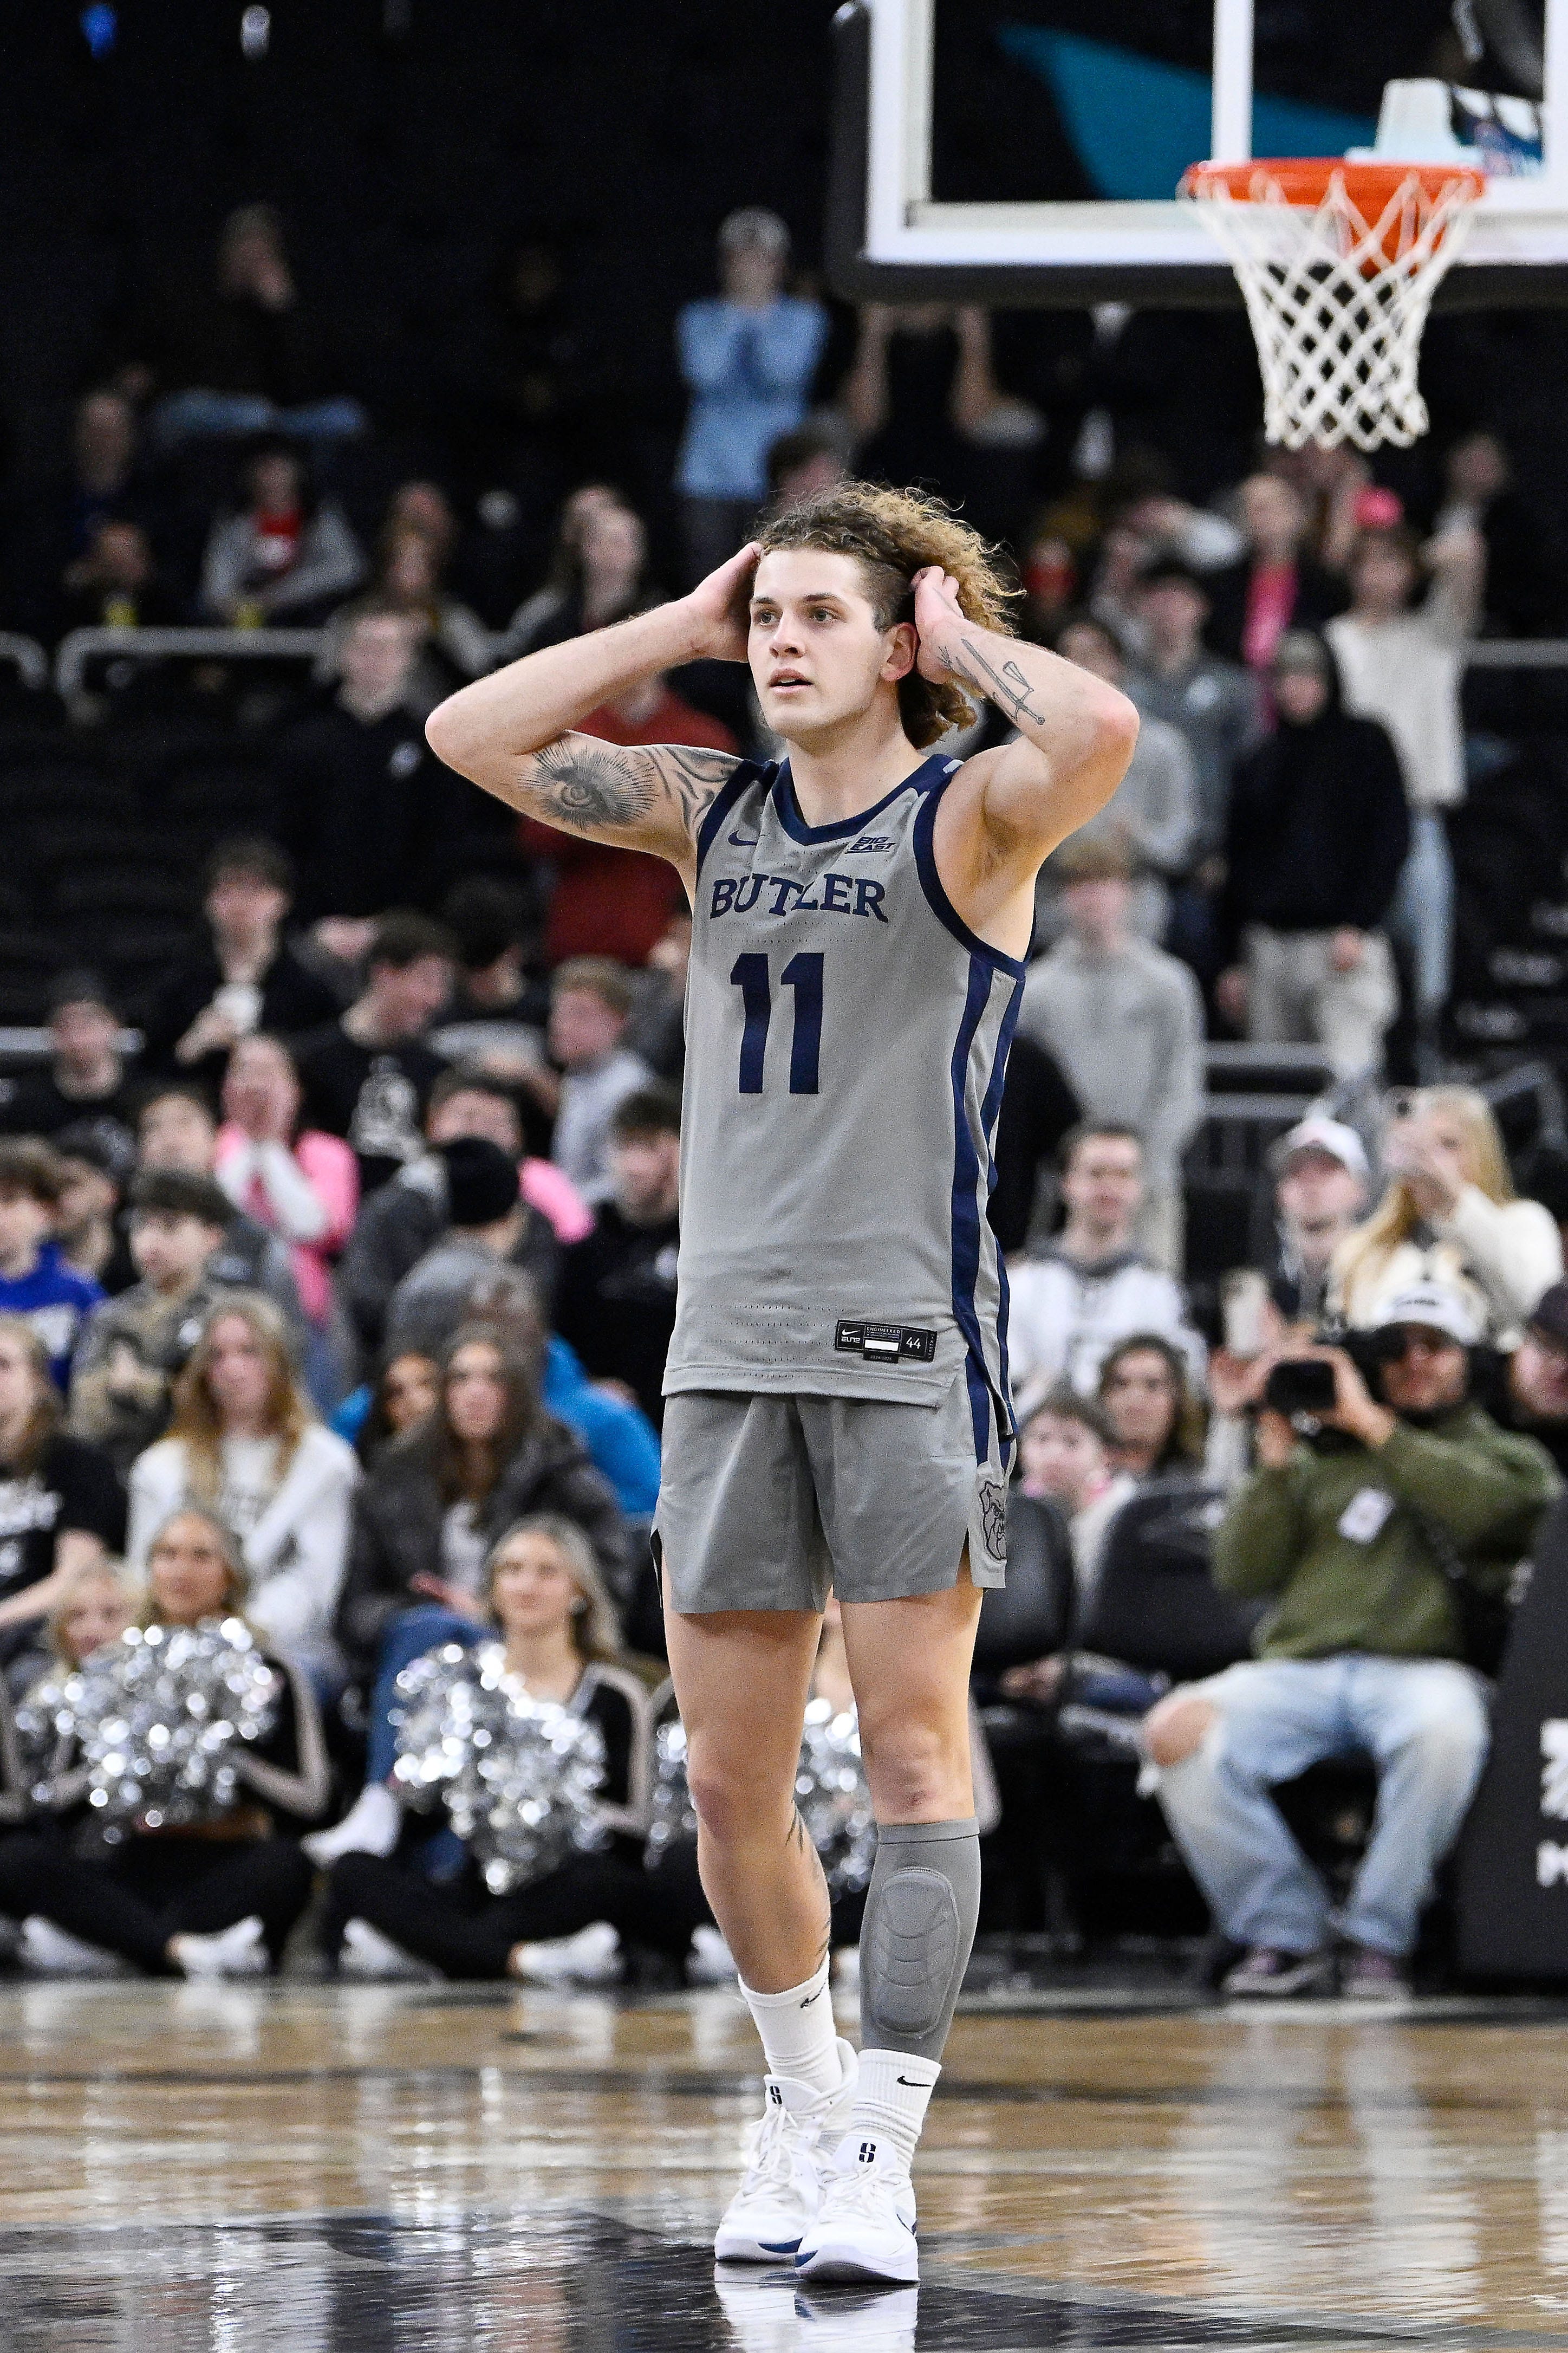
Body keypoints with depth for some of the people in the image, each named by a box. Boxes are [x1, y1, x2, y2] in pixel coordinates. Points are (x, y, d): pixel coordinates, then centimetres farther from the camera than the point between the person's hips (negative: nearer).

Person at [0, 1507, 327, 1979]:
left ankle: (93, 1942, -39)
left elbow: (308, 1799, 0)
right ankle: (183, 1948, -42)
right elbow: (58, 1794, 15)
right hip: (136, 1865, 2)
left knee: (282, 1866, -38)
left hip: (228, 1877, -2)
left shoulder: (270, 1675, 9)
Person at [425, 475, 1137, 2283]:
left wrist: (961, 637, -8)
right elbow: (472, 735, 9)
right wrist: (684, 627, 7)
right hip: (727, 1346, 6)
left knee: (914, 1754, -7)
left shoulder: (967, 819, -3)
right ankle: (801, 2100, 25)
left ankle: (878, 2161, -10)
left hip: (907, 1351, -5)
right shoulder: (712, 817, 13)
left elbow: (1099, 735, -25)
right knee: (729, 1782, 8)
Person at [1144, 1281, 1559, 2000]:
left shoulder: (1507, 1456, 20)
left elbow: (1493, 1506, -7)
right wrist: (1275, 1464, 5)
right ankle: (1284, 1934, -17)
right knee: (1178, 1729, -27)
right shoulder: (1323, 1461, 25)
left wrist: (1376, 1426, -3)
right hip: (1299, 1666, 3)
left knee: (1443, 1728, -41)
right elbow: (1240, 1572, 15)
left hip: (1422, 1665, -2)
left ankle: (1380, 1939, -24)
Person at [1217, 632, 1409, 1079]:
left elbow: (1390, 841, -3)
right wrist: (1232, 959, 15)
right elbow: (1238, 862, 19)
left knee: (1346, 1075, -16)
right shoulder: (1260, 764, 16)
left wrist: (1358, 926, -13)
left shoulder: (1365, 746, 4)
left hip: (1344, 940, -5)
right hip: (1269, 945, 5)